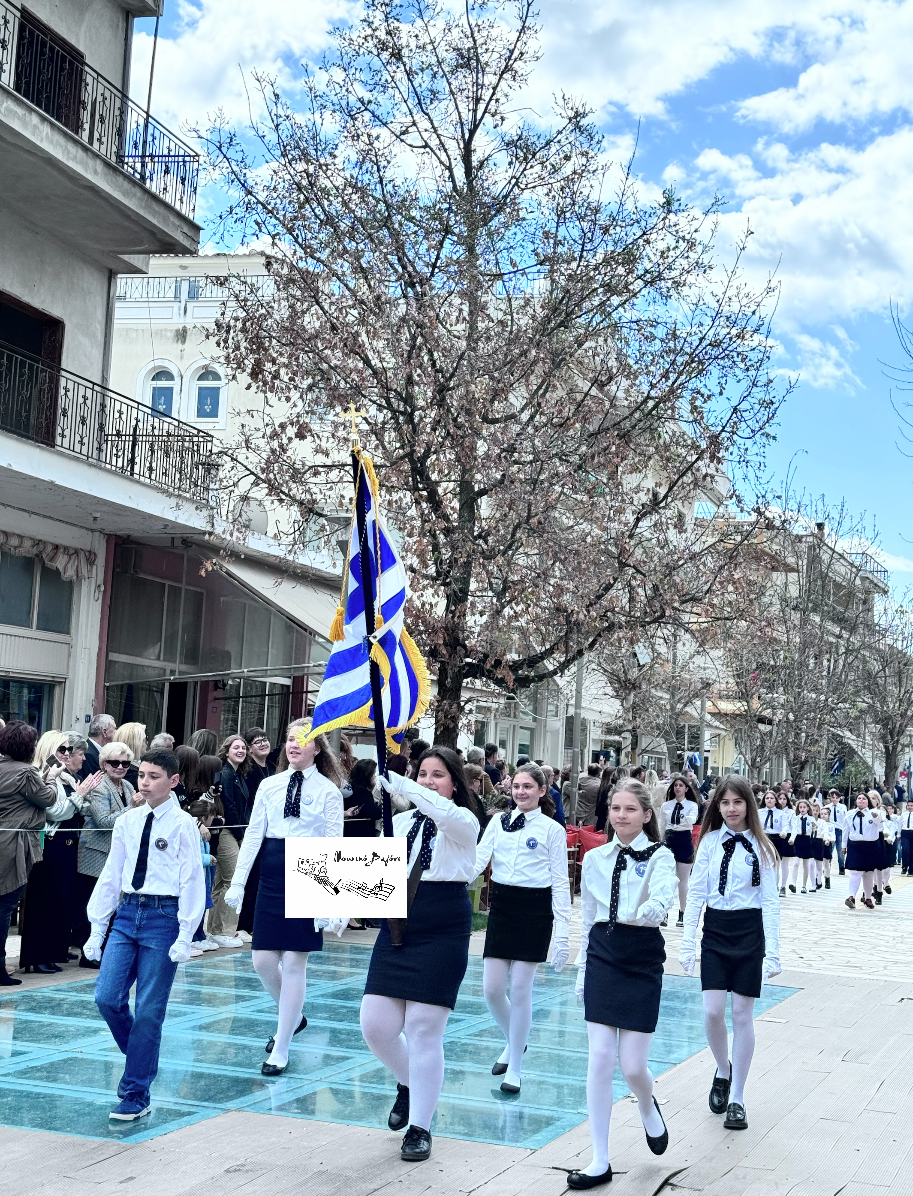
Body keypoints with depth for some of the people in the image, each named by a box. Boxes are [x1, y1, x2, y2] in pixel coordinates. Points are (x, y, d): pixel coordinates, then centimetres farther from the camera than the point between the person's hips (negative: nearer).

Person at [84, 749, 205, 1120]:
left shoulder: (183, 825, -6)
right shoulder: (126, 822, 9)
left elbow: (191, 881, -7)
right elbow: (111, 875, 13)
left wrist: (184, 937, -12)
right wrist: (97, 928, 11)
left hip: (163, 916, -5)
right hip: (127, 912, 5)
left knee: (149, 1010, -2)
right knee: (107, 997, -4)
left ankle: (136, 1096, 9)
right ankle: (142, 1059, 23)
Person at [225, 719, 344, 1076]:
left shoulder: (328, 791, -2)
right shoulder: (269, 785, 8)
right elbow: (253, 834, 6)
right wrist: (237, 882, 0)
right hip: (272, 875, 4)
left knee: (293, 963, -1)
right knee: (262, 959, 4)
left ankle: (281, 1050, 9)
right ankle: (292, 1016, 32)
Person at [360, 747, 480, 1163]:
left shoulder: (464, 823, -4)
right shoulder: (400, 822, 12)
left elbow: (446, 814, -29)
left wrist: (404, 786, -39)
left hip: (443, 931, -5)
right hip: (398, 930, 5)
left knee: (424, 1029, -2)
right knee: (376, 1024, 2)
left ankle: (420, 1127, 12)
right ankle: (409, 1083, 33)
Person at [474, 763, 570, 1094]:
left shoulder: (552, 830, -1)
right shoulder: (498, 822, 8)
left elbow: (560, 882, -2)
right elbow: (478, 859, -1)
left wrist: (562, 931, -8)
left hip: (535, 910, -4)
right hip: (501, 907, 4)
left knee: (520, 990, -2)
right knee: (491, 989, 2)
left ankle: (514, 1070, 11)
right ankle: (514, 1043, 31)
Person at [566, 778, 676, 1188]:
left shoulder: (659, 856, -3)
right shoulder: (594, 858, 8)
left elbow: (661, 902, -22)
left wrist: (646, 910, -42)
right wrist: (582, 970, 15)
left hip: (642, 959, -3)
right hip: (603, 957, 3)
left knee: (632, 1065, -1)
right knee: (599, 1058, -3)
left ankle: (648, 1108, 37)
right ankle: (600, 1162, 5)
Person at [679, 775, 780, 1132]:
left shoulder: (760, 847, -1)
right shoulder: (709, 842, 2)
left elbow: (770, 901, -2)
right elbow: (696, 894, 2)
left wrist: (772, 952, -9)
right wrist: (687, 943, -2)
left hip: (749, 932, -1)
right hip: (715, 931, 1)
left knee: (742, 1015, 2)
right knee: (712, 1012, -6)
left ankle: (736, 1099, 13)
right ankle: (723, 1071, 24)